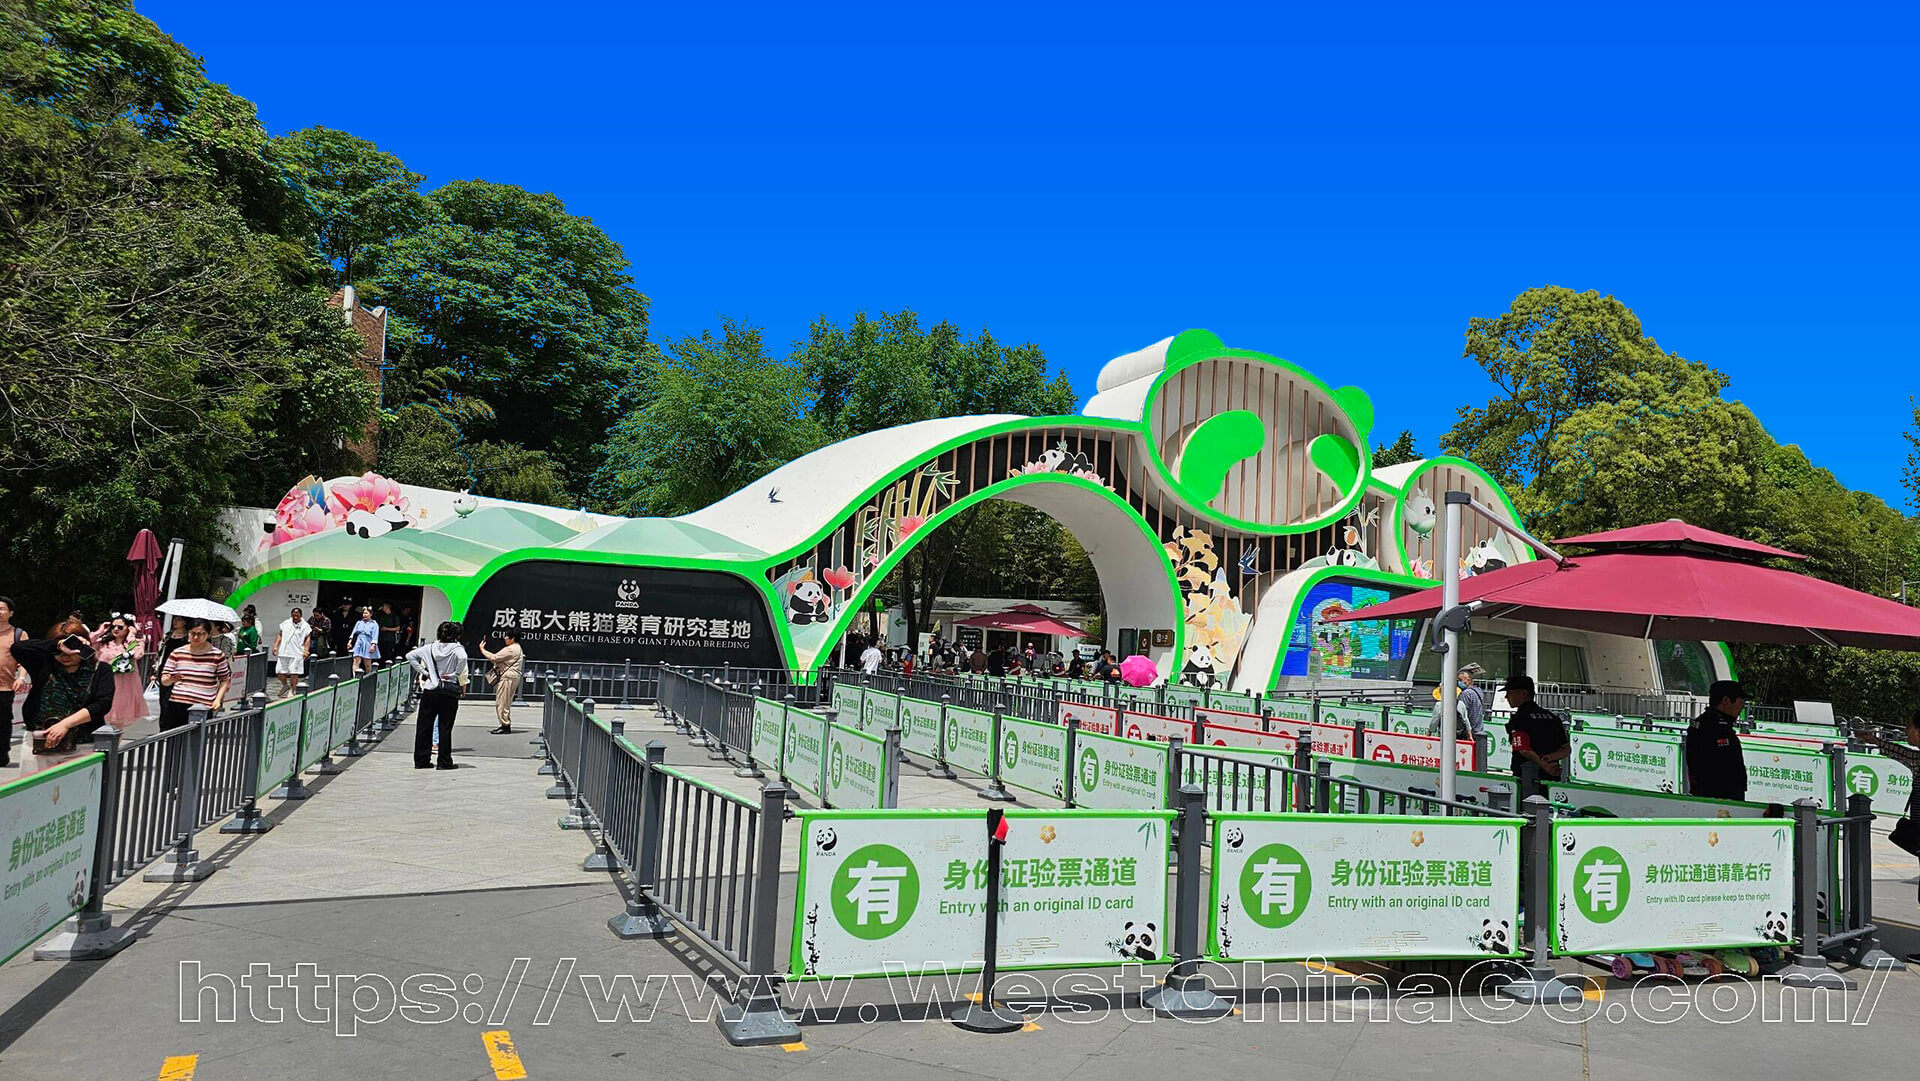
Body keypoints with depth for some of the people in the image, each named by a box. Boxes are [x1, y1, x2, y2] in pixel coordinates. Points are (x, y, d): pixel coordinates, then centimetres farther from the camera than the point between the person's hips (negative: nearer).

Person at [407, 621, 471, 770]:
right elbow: (462, 659, -26)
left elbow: (410, 655, 5)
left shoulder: (430, 648, 7)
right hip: (449, 692, -3)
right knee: (445, 727, 2)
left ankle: (421, 760, 13)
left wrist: (424, 673, 5)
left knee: (424, 726, 9)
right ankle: (444, 762, 5)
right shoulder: (457, 649, -6)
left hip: (429, 690, 3)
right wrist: (463, 682, -14)